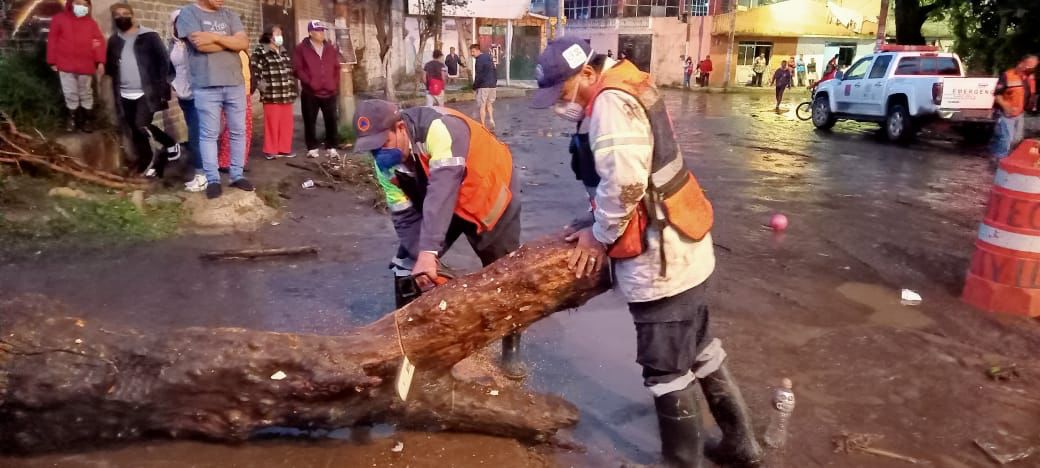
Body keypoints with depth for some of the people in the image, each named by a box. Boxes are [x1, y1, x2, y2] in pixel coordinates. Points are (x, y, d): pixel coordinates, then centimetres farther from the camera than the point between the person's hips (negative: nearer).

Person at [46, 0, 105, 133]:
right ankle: (72, 117, 21)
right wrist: (52, 61, -1)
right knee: (70, 94, 6)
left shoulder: (91, 23, 8)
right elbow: (52, 40, 3)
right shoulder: (59, 19, 4)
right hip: (66, 65, 0)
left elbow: (99, 42, 0)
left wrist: (100, 61, -12)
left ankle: (88, 119, 21)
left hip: (85, 66, 0)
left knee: (86, 93, 10)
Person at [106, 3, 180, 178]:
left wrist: (164, 89, -12)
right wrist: (106, 68, -1)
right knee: (135, 134, 7)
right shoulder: (114, 40, 13)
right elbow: (109, 67, 22)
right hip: (125, 96, 5)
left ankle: (171, 144, 7)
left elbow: (163, 62, -5)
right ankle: (147, 166, 17)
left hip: (147, 93, -5)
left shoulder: (149, 36, -1)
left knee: (142, 125, -19)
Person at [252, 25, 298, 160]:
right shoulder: (261, 51, -6)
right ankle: (271, 150, 6)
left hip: (286, 94, 7)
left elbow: (290, 69, 23)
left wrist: (293, 87, 20)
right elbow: (254, 70, -9)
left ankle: (285, 149, 18)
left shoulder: (283, 51, 17)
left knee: (286, 122, 8)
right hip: (271, 94, -7)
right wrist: (260, 85, -15)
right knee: (272, 123, -3)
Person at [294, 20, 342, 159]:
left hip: (329, 92, 3)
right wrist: (309, 82, -13)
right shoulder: (301, 49, 0)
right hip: (310, 93, -3)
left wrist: (335, 85, 6)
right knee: (310, 122, 2)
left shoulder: (331, 48, 13)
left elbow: (336, 68, 16)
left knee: (331, 121, 1)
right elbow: (298, 69, -6)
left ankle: (331, 148, 11)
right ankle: (312, 148, 12)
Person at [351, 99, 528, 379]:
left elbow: (443, 188, -48)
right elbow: (405, 217, -15)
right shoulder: (386, 161, -16)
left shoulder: (439, 128, -38)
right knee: (407, 267, -1)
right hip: (436, 205, 6)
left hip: (489, 195, -5)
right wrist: (421, 258, -30)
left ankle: (511, 351, 18)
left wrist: (429, 251, -56)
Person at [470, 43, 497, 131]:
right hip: (492, 85, 8)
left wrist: (474, 87, -6)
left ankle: (483, 125, -3)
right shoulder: (489, 57, 13)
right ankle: (491, 120, 5)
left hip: (483, 86, -8)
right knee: (489, 104, 19)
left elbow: (478, 76, -16)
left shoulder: (479, 60, -13)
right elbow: (495, 72, 17)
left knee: (482, 105, -2)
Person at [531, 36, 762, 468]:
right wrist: (598, 225, 9)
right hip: (681, 247, 10)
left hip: (661, 260, -10)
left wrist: (599, 237, -12)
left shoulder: (610, 102, -18)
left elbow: (625, 182, -27)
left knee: (667, 370, 4)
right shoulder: (626, 93, 12)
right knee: (697, 349, 22)